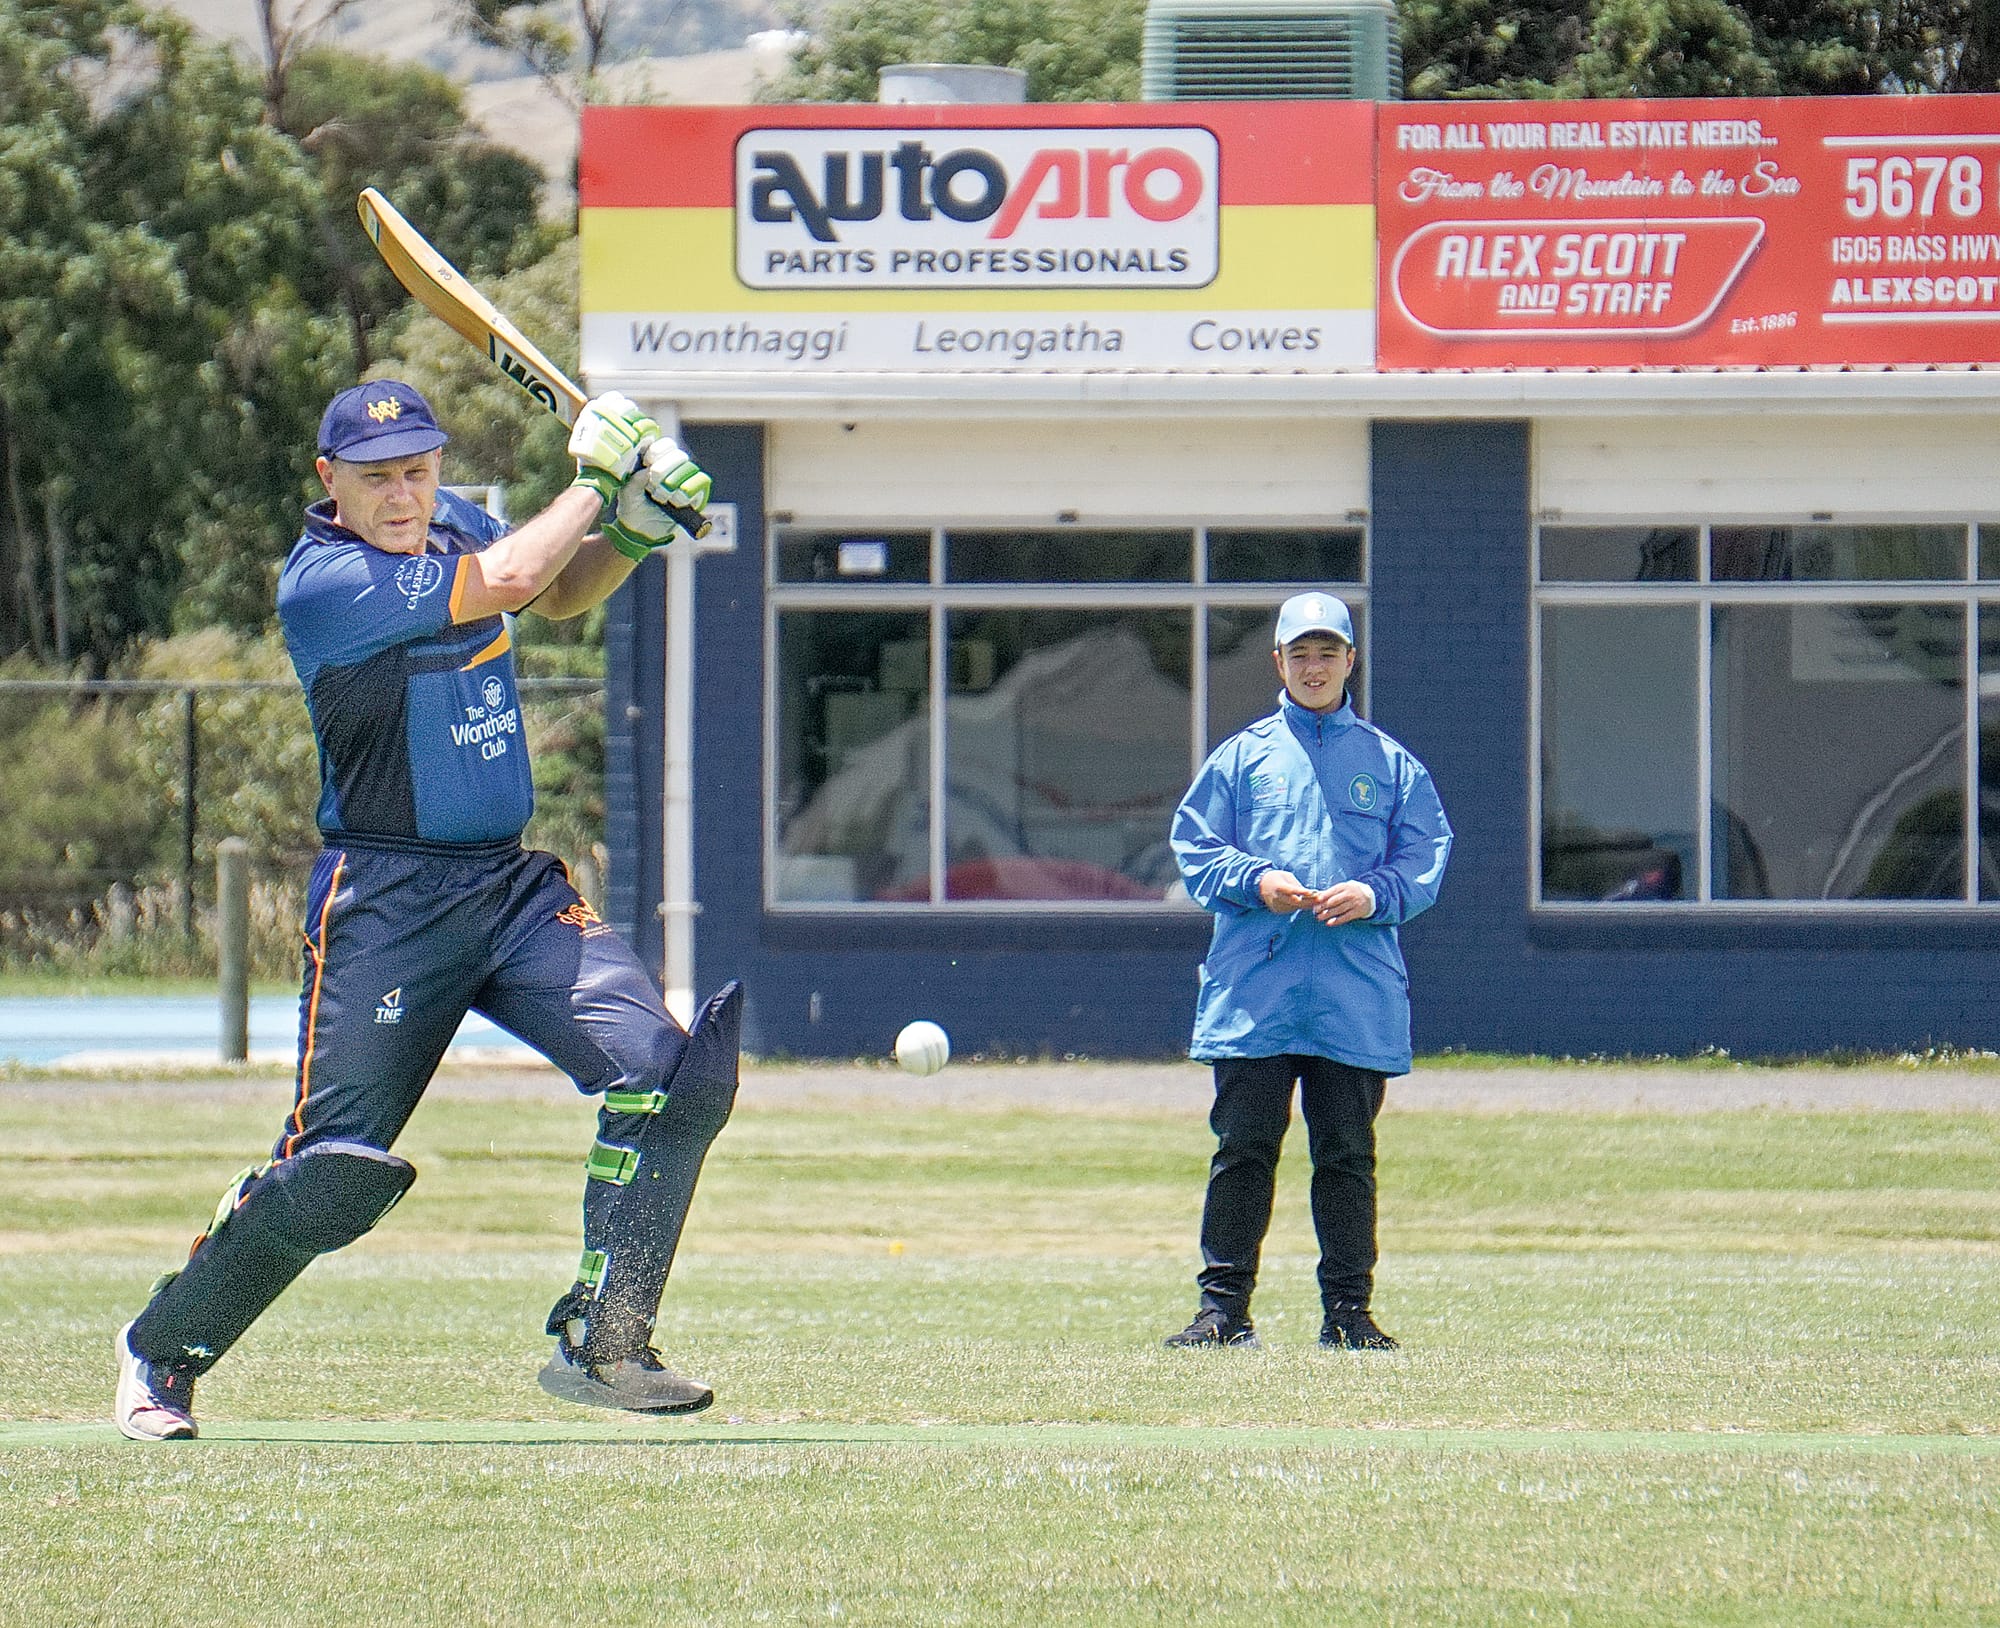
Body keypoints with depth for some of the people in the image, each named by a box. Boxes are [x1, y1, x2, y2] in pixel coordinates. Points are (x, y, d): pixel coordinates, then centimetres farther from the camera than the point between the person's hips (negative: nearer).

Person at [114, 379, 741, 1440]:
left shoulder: (451, 524, 7)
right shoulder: (322, 582, -17)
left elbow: (560, 592, 26)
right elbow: (509, 580, -23)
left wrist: (632, 527, 5)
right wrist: (594, 477, -9)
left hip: (515, 886, 7)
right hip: (388, 904, -7)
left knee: (662, 1070, -14)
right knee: (334, 1175, -6)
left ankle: (601, 1345, -8)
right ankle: (161, 1348, 17)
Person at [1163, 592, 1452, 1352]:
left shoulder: (1389, 763, 13)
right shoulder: (1242, 756, 12)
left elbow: (1426, 859, 8)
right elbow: (1194, 847, 7)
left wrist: (1375, 895, -11)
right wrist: (1255, 882, -11)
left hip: (1358, 996, 0)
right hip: (1253, 994, 0)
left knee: (1347, 1155, 3)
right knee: (1242, 1147, -2)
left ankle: (1348, 1310, 8)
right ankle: (1224, 1305, 1)